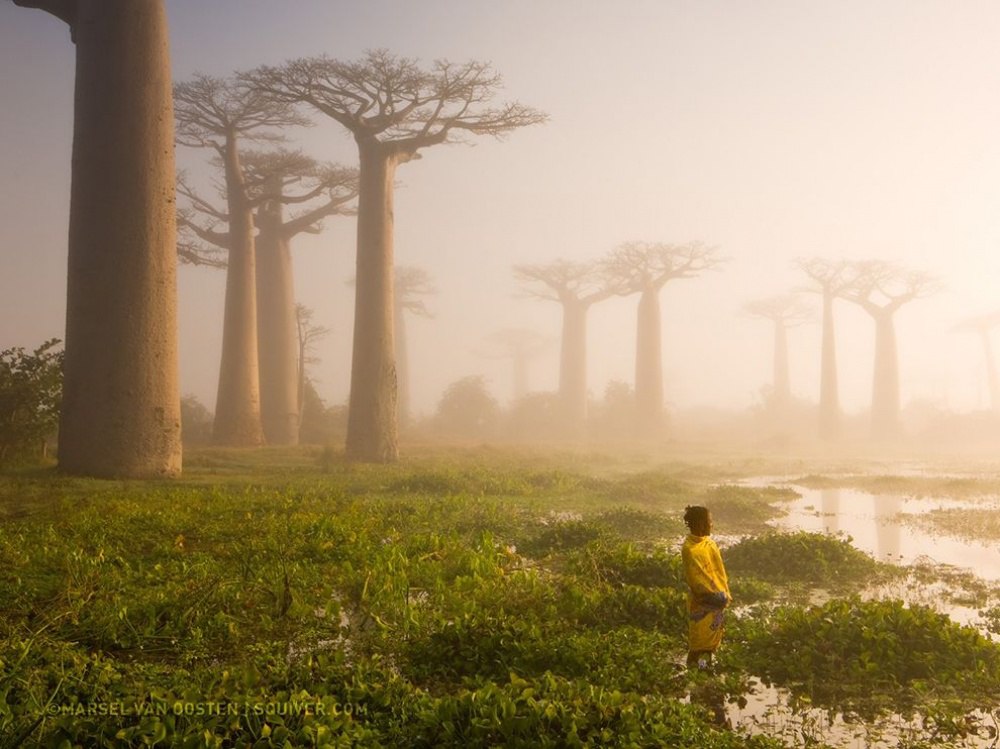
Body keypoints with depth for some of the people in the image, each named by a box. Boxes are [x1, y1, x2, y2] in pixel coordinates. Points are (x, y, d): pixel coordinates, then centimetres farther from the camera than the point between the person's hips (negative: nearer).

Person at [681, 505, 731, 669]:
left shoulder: (709, 543, 3)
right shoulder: (689, 549, -22)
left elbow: (719, 570, 9)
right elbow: (697, 579, -20)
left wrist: (725, 593, 5)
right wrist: (717, 597, -16)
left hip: (717, 599, 8)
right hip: (702, 602, -8)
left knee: (713, 636, 18)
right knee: (700, 637, 5)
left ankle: (707, 665, 31)